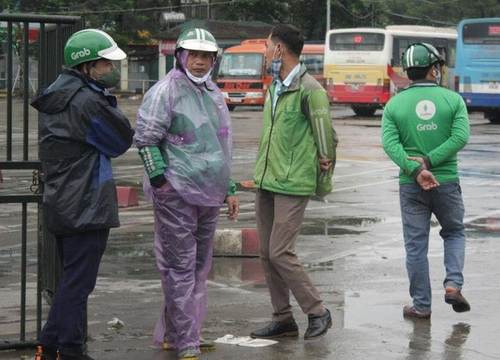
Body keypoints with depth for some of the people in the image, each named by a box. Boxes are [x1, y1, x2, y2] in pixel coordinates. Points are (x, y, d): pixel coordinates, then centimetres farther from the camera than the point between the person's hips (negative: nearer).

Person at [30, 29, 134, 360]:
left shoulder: (56, 98, 13)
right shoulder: (87, 102, -19)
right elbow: (123, 140, -9)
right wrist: (108, 101, -1)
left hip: (61, 205, 10)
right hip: (86, 208, -10)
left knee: (72, 280, 18)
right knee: (78, 283, -2)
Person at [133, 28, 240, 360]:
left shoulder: (215, 96, 17)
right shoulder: (165, 92, -7)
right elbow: (145, 139, -10)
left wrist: (229, 190, 20)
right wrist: (161, 180, -14)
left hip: (208, 196, 8)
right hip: (176, 195, -8)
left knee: (199, 268, 12)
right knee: (180, 268, -5)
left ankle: (172, 333, 22)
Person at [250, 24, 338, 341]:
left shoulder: (309, 90, -14)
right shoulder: (275, 88, 13)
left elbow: (327, 137, -11)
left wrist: (324, 181, -4)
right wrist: (261, 174, 15)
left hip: (292, 185, -9)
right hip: (266, 183, 9)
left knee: (281, 253, -10)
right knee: (267, 254, 8)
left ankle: (318, 312, 4)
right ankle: (283, 320, 17)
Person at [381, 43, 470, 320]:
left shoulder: (394, 104, 1)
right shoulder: (453, 99, -2)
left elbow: (390, 143, -12)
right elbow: (460, 137, -14)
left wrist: (415, 170, -18)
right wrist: (428, 161, -15)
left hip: (411, 186, 1)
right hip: (447, 182, 0)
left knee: (416, 245, 7)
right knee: (454, 233, 21)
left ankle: (421, 305, 11)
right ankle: (453, 284, 3)